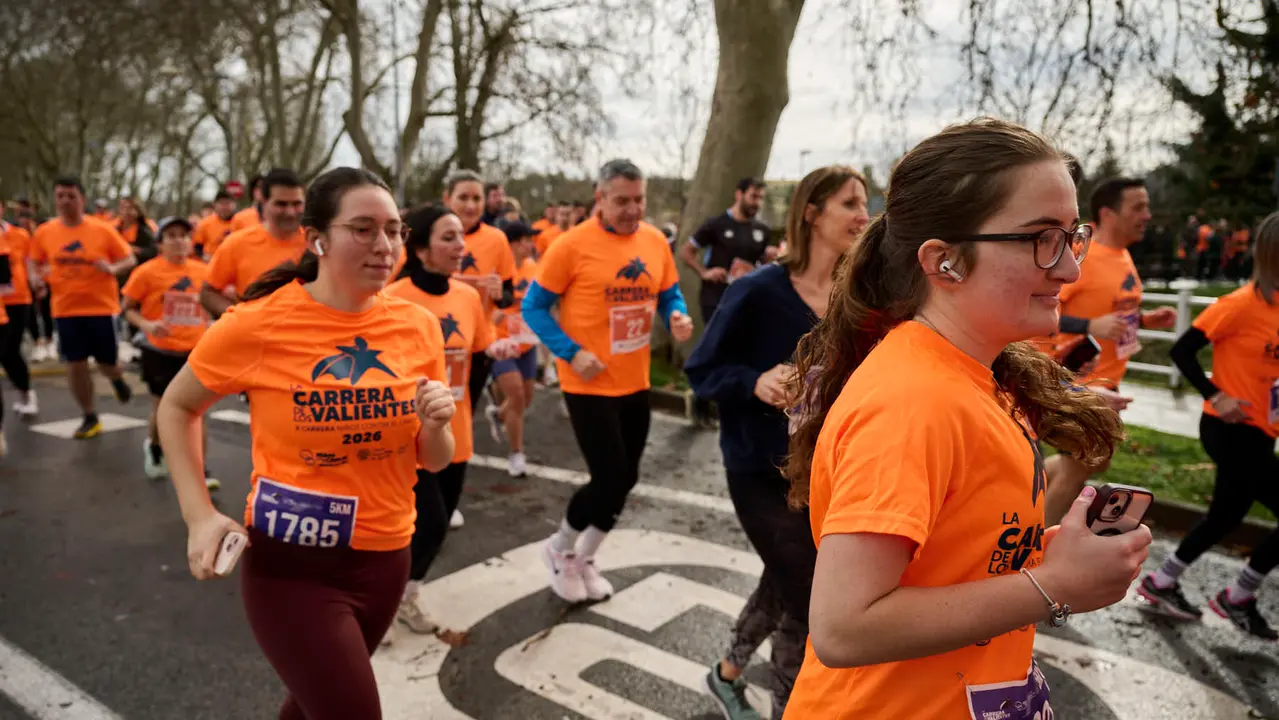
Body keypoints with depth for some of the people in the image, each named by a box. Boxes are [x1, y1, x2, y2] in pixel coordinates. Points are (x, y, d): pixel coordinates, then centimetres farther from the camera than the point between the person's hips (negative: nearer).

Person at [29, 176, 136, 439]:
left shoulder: (103, 230, -6)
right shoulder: (44, 233, 1)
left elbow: (131, 259, -2)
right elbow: (35, 263, 15)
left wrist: (113, 268, -22)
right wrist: (36, 278, -6)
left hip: (102, 306, -2)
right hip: (66, 309, 2)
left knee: (106, 360, 6)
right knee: (75, 364, 3)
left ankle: (117, 379, 45)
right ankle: (90, 418, 17)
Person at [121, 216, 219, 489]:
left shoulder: (203, 271, 0)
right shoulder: (147, 271, -9)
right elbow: (128, 308, -4)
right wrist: (147, 325, -22)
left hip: (195, 352, 2)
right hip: (160, 352, -2)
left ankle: (201, 471, 4)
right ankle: (153, 447, 44)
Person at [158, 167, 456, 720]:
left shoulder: (418, 326, -6)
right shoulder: (257, 324, -15)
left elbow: (434, 461, 3)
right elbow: (176, 406, 1)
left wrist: (436, 425, -19)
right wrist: (199, 514, -9)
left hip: (386, 558, 5)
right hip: (289, 563, -4)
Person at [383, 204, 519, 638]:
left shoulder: (469, 296, 1)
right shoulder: (393, 299, -16)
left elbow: (480, 347, 14)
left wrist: (498, 349, -7)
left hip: (454, 432, 6)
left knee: (439, 523, 14)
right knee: (430, 524, -7)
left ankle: (407, 598, 38)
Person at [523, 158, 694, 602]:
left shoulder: (655, 241, 2)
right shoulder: (573, 244, -14)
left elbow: (669, 294, 14)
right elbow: (534, 307, -9)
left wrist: (678, 317, -9)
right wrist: (572, 353, -19)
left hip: (636, 383, 6)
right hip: (590, 385, -6)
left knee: (623, 479, 14)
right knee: (612, 480, -6)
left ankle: (583, 559, 36)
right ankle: (559, 549, 22)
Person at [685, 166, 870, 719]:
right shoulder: (758, 291, -17)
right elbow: (701, 370, -12)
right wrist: (756, 382, -29)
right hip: (760, 470, -6)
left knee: (784, 585, 22)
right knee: (810, 602, -3)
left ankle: (728, 674, 49)